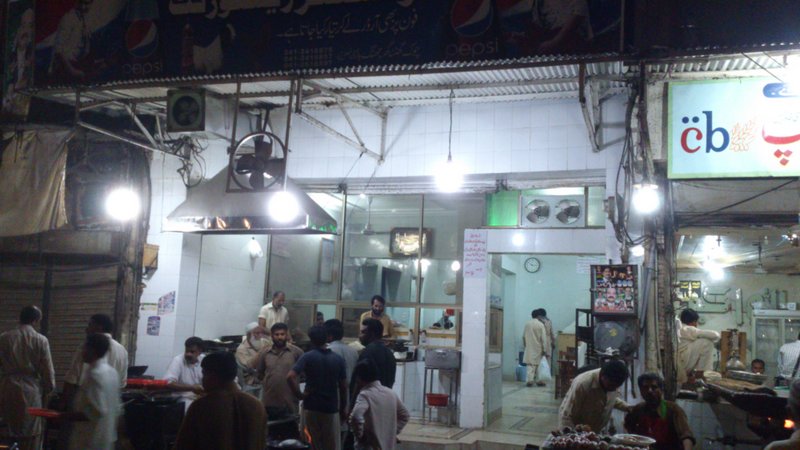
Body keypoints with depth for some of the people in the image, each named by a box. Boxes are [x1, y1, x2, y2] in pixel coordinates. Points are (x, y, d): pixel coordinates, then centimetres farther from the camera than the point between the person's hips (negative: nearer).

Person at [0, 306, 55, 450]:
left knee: (13, 431, 13)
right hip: (32, 391, -2)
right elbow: (47, 370, -4)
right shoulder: (41, 340, -6)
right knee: (32, 436, 6)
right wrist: (48, 391, 11)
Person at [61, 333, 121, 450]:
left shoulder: (94, 375, -20)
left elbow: (96, 412, -24)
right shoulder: (112, 372, 7)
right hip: (106, 438, 9)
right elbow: (115, 408, 13)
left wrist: (67, 416, -16)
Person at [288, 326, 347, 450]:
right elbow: (343, 386, 1)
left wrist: (299, 395, -9)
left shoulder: (308, 357, -9)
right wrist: (343, 407, 12)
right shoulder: (338, 359, -3)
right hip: (331, 408, 0)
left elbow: (290, 377, -21)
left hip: (311, 406, 0)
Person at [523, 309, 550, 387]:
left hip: (529, 348, 3)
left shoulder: (527, 324, 2)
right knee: (539, 365, 9)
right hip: (538, 349, -3)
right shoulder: (541, 325, -10)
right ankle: (538, 380, 14)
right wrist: (545, 350, -9)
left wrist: (525, 345, 21)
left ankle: (529, 380, -8)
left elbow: (524, 336, 8)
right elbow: (544, 338, -12)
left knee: (530, 365, 2)